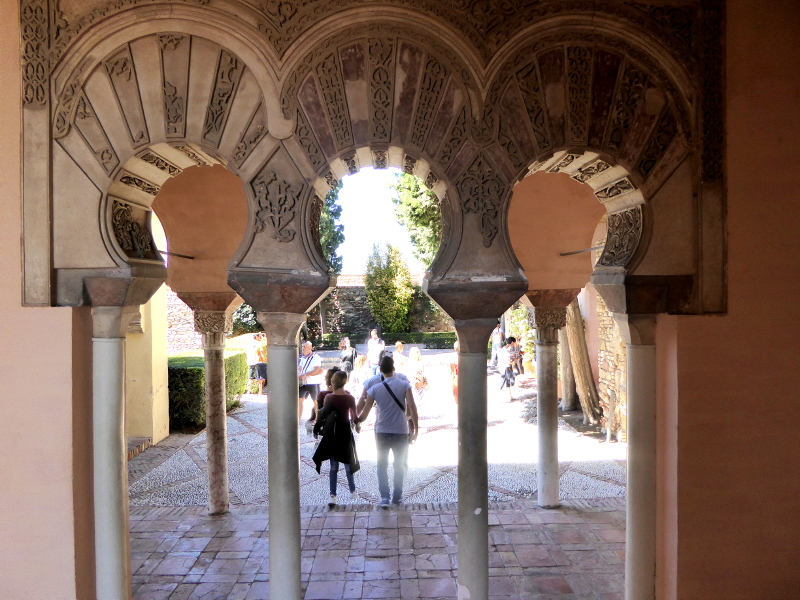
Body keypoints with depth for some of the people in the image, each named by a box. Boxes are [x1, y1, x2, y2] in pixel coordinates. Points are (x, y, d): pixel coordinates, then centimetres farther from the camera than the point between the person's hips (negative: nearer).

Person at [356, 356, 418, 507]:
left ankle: (384, 497, 5)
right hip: (401, 432, 0)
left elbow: (364, 414, -2)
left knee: (382, 464, 15)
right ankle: (397, 496, 23)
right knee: (399, 465, 18)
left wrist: (357, 420, 18)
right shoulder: (404, 385, -6)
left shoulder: (374, 388, -4)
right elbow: (412, 407, -14)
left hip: (382, 432, 0)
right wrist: (415, 430, -9)